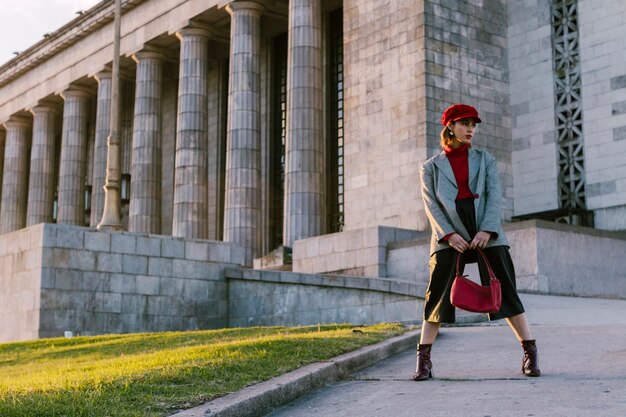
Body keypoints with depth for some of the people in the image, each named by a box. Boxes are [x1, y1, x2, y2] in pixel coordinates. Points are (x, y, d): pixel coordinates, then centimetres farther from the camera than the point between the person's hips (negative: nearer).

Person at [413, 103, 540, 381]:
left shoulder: (485, 159, 17)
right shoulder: (431, 167, 13)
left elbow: (494, 195, 5)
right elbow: (431, 205, 2)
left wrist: (487, 230, -11)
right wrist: (449, 234, -13)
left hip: (486, 233, 1)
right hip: (449, 236, -1)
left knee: (505, 291, -3)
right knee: (437, 295, -5)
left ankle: (530, 354, 3)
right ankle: (423, 360, 1)